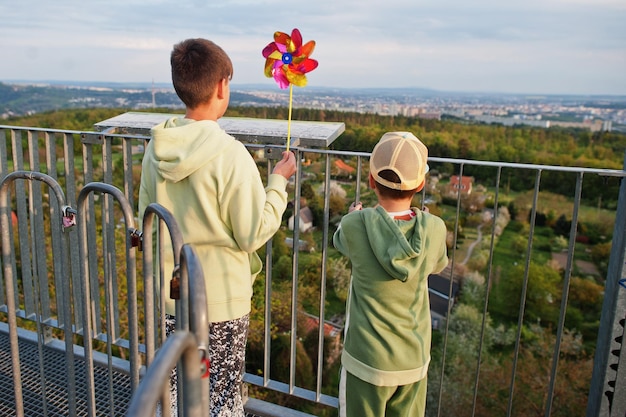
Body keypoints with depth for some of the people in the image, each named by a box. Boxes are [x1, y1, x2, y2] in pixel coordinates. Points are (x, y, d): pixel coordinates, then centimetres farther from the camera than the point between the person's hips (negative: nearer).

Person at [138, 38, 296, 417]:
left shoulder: (157, 147, -4)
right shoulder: (230, 154, -22)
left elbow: (147, 219, 7)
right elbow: (253, 234, -15)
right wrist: (278, 182, -5)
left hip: (169, 295, 6)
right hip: (221, 301, -5)